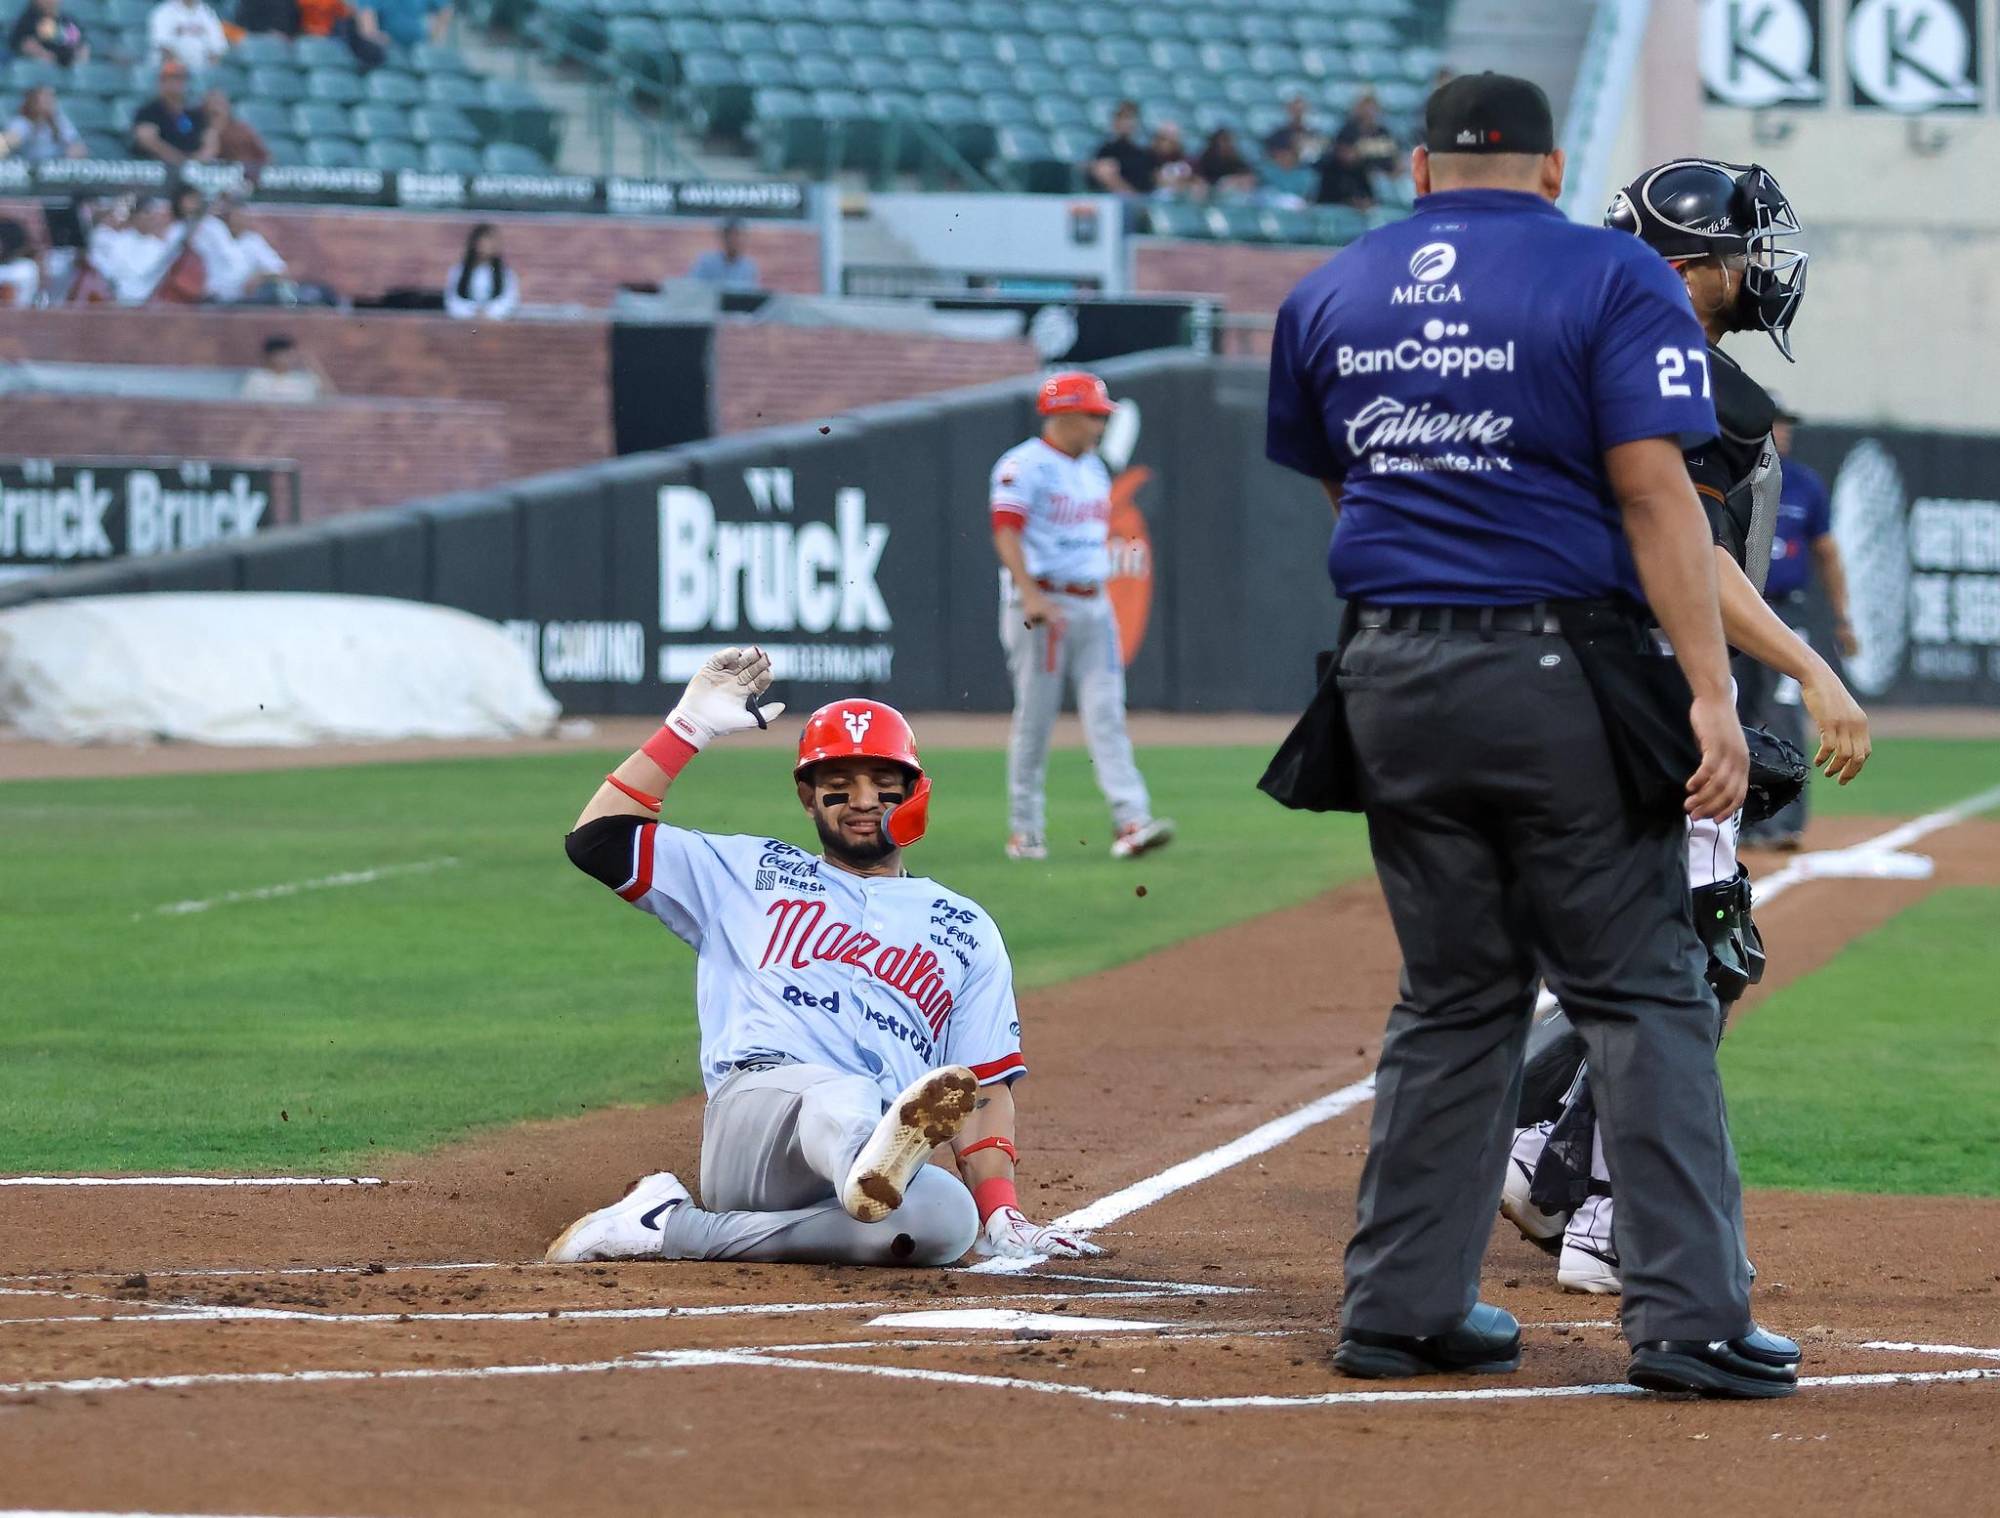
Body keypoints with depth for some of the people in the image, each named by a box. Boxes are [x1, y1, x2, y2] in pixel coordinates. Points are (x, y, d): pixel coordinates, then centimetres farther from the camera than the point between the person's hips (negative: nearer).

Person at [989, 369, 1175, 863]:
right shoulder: (1024, 466, -7)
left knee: (1107, 714, -3)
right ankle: (1024, 830, 7)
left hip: (1093, 605, 7)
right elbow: (1006, 531, -17)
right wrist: (1031, 596, -29)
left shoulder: (1094, 471, 18)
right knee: (1034, 718, -2)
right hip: (1043, 605, -7)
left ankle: (1130, 822, -13)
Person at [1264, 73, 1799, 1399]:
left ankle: (1401, 1307, 12)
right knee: (1644, 992, -1)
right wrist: (1711, 692, -16)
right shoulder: (1611, 277, -3)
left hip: (1392, 682, 5)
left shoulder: (1329, 295, 12)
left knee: (1454, 997, 14)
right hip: (1562, 676, -5)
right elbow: (1653, 490, -13)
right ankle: (1686, 1317, -7)